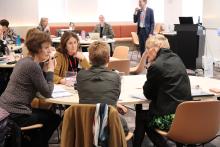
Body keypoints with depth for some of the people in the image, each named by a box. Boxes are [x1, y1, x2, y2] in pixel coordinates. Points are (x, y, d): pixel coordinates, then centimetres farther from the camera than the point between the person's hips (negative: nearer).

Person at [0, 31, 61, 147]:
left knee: (47, 113, 26)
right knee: (54, 118, 11)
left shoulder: (24, 61, 9)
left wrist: (45, 70, 4)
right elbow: (47, 93, -14)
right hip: (15, 115, -9)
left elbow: (41, 86, 15)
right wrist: (50, 71, -6)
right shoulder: (33, 65, -20)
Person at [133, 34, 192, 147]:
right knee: (147, 112, 26)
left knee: (141, 115, 19)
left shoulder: (156, 66, -15)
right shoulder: (176, 59, 9)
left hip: (170, 119, -7)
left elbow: (148, 94, -3)